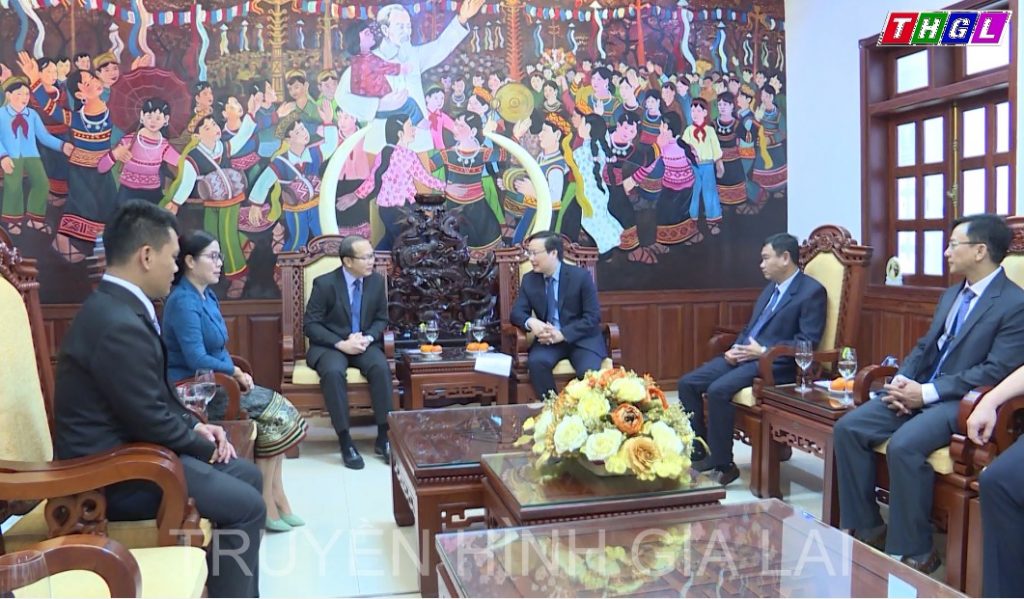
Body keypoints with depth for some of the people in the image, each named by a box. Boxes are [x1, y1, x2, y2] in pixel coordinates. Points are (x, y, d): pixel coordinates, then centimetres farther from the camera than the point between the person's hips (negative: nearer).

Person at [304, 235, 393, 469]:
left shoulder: (377, 281, 1)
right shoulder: (325, 283, -11)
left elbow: (381, 319, 8)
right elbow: (310, 325, -10)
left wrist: (367, 338, -14)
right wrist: (341, 344, -22)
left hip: (364, 343, 3)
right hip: (330, 346, -3)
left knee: (381, 368, -29)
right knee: (333, 372, -35)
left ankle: (383, 437, -21)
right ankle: (345, 442, -26)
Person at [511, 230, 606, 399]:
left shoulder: (580, 276, -7)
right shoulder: (529, 279, 4)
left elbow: (593, 317, -10)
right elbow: (517, 312, 4)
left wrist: (563, 334, -22)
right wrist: (531, 322, -22)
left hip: (581, 339, -2)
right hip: (549, 339, 3)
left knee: (588, 371, -31)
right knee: (536, 362, -29)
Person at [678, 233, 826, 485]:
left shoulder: (812, 291, -5)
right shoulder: (771, 288, 21)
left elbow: (807, 343, -14)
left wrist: (764, 351, -18)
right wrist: (736, 348, 3)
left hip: (774, 363, -9)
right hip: (744, 355, 9)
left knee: (718, 390, -30)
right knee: (687, 383, -7)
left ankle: (723, 465, -16)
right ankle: (699, 453, 1)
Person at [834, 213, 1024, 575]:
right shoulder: (952, 294, 18)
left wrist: (927, 393, -20)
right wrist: (901, 381, -2)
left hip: (964, 401, -8)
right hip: (921, 391, 8)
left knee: (904, 445, -33)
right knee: (848, 428, -9)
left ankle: (914, 553, -15)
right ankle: (867, 529, 0)